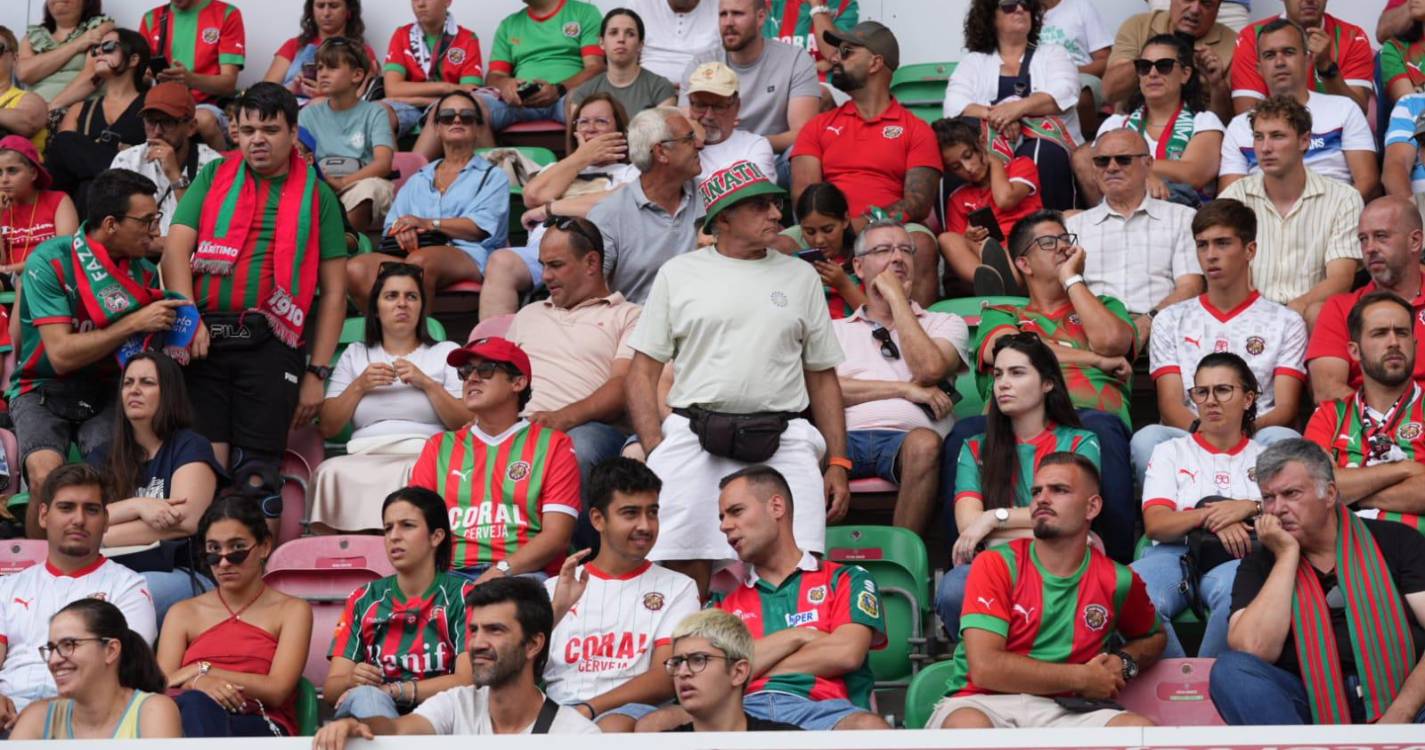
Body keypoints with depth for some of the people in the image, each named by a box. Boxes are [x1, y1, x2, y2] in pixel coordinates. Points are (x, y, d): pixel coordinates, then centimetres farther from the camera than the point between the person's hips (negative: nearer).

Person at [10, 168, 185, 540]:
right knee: (47, 478, -30)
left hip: (106, 392, 3)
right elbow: (61, 354, -20)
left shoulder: (144, 271, 2)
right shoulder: (51, 261, -14)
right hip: (43, 389, -3)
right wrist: (135, 323, -23)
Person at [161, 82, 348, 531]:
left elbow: (333, 291, 7)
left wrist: (318, 373, 1)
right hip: (205, 337, 1)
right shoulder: (213, 178, 14)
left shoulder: (316, 195, 10)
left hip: (271, 343, -1)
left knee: (255, 472, -5)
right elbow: (176, 249, 3)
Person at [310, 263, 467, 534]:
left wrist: (426, 383, -3)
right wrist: (359, 386, 3)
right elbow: (327, 428, 15)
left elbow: (466, 424, 6)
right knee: (332, 471, -34)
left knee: (413, 474, -39)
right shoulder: (354, 356, 26)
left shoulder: (446, 353, 20)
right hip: (364, 458, 2)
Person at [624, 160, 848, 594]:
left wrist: (838, 464, 8)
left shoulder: (801, 277, 18)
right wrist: (655, 453, -5)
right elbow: (643, 371, 9)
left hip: (782, 444, 1)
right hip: (693, 439, -1)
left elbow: (823, 379, 19)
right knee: (684, 575, -8)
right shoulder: (678, 273, 13)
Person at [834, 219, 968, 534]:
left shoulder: (945, 324, 25)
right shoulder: (835, 329, 26)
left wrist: (896, 296, 10)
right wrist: (904, 389, -1)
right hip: (846, 436, 0)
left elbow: (929, 368, 0)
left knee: (924, 443, -39)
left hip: (904, 435, 0)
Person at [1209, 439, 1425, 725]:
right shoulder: (1260, 565, 12)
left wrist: (1400, 713, -17)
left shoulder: (1394, 541, 9)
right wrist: (1287, 555, -3)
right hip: (1313, 706, 2)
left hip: (1402, 697, -2)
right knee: (1230, 671, -28)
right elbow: (1253, 650, -8)